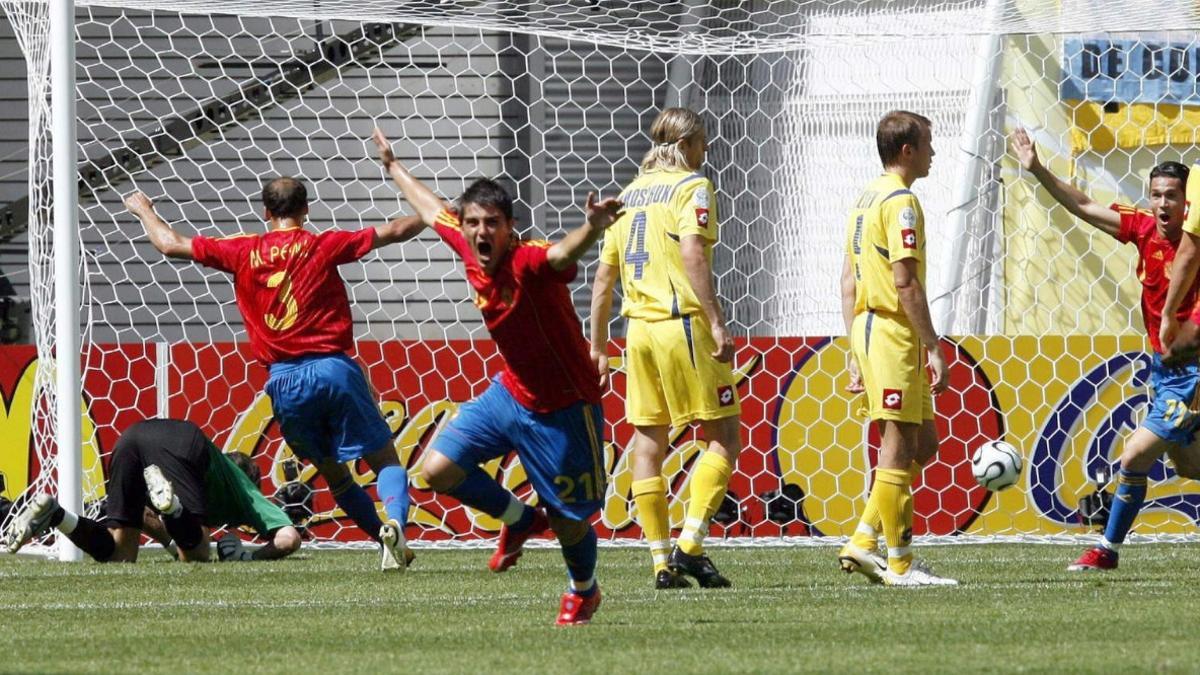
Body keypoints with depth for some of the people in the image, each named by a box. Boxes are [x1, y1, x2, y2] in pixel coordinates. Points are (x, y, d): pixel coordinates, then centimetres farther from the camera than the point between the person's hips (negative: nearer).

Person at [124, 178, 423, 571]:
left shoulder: (242, 252, 7)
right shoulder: (322, 246, 1)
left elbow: (171, 245, 15)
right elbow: (395, 232, 2)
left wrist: (143, 210, 32)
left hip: (284, 380, 2)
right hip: (332, 368, -2)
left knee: (333, 472, 17)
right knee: (384, 460, -2)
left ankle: (387, 539, 11)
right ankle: (394, 521, -29)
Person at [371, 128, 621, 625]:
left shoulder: (530, 262, -28)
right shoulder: (470, 250, -6)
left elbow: (563, 253, -52)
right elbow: (432, 210, 15)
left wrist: (593, 228, -75)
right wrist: (393, 167, 30)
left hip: (564, 410, -7)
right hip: (511, 393, 7)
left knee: (570, 523, 5)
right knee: (438, 469, -5)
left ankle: (584, 590, 39)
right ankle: (520, 519, 21)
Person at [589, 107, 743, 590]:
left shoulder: (631, 193, 17)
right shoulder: (691, 187, -2)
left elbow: (604, 275, 18)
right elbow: (692, 255, -17)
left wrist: (598, 344, 24)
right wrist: (717, 324, -21)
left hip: (638, 328, 7)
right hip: (682, 321, -7)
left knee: (648, 443, 8)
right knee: (723, 437, -1)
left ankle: (661, 562, 7)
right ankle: (689, 545, -14)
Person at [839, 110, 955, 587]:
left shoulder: (867, 198, 17)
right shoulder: (900, 201, -12)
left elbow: (849, 281, 19)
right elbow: (905, 281, -19)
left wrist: (855, 353, 21)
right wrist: (933, 348, -17)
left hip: (867, 329, 10)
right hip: (894, 332, -10)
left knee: (923, 444, 14)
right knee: (899, 446, -5)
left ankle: (864, 542, 10)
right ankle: (900, 564, -1)